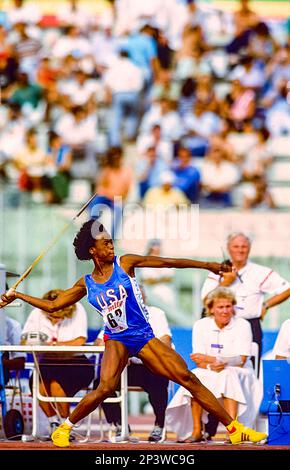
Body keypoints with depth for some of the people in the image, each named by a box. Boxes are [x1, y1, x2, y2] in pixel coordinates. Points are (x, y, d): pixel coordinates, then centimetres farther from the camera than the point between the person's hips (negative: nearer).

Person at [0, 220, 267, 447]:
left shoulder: (125, 264, 2)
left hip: (144, 337, 1)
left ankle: (235, 429, -4)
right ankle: (64, 428, -7)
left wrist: (207, 265, -3)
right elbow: (52, 306, 12)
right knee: (106, 388, -26)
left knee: (188, 378, -6)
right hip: (117, 340, -1)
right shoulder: (86, 285, 4)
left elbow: (168, 262, 0)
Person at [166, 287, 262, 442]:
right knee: (195, 376, -29)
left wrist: (209, 358, -21)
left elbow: (240, 361, -13)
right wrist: (210, 366, -27)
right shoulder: (201, 325, 2)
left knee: (228, 375, -35)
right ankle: (196, 431, -27)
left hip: (238, 376, -2)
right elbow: (199, 361, -4)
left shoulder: (242, 325, -5)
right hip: (209, 374, 2)